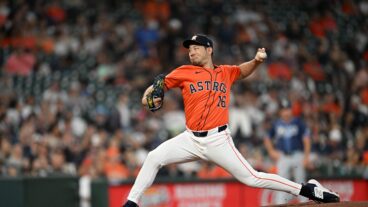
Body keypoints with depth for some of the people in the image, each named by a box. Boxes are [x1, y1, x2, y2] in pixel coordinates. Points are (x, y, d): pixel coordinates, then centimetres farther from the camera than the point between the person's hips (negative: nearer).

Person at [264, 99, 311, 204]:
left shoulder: (298, 122, 0)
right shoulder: (276, 124, 6)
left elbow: (306, 139, -2)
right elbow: (267, 139, 19)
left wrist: (306, 157, -9)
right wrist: (271, 151, 3)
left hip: (297, 155, -1)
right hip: (282, 157, 1)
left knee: (300, 182, 1)